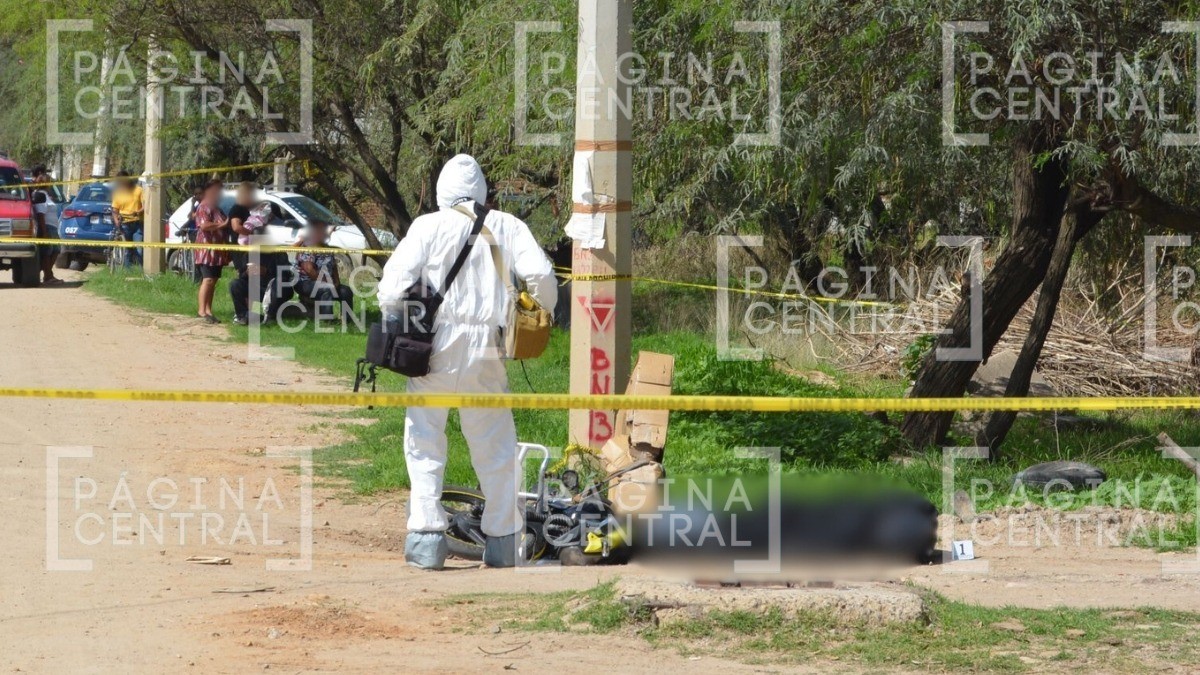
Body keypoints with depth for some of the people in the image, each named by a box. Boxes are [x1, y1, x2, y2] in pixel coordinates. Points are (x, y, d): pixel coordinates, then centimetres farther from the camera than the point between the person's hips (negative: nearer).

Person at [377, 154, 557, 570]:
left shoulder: (429, 227, 1)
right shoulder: (507, 227, 8)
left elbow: (395, 280, -7)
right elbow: (540, 274, -1)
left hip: (438, 345, -2)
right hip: (487, 347, 2)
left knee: (424, 440, 6)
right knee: (494, 444, 12)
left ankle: (426, 537, -2)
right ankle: (503, 541, 14)